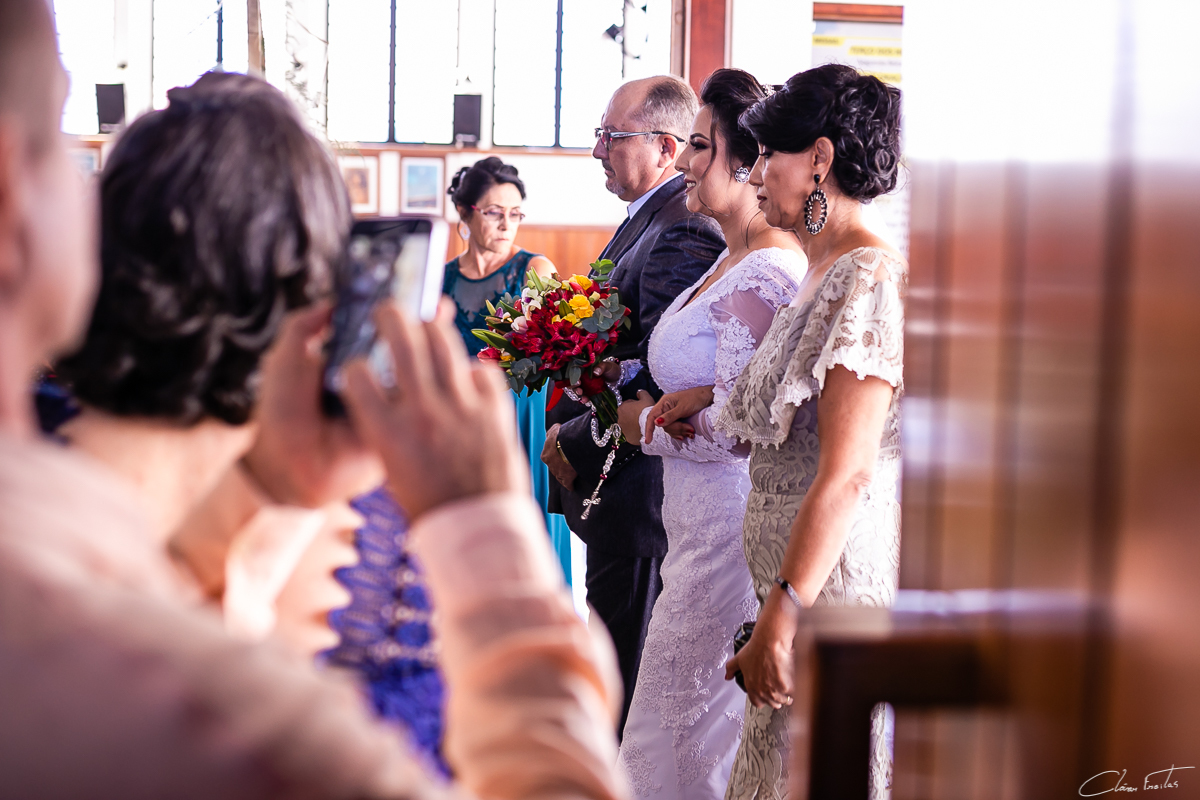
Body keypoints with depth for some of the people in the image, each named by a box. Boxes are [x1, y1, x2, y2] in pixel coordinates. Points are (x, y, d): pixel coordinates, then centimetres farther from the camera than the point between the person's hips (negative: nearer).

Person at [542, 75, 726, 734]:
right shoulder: (644, 219, 13)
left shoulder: (683, 234, -21)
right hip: (611, 479, 11)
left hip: (637, 487, -11)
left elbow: (660, 383, -26)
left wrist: (578, 447, -16)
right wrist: (568, 423, 9)